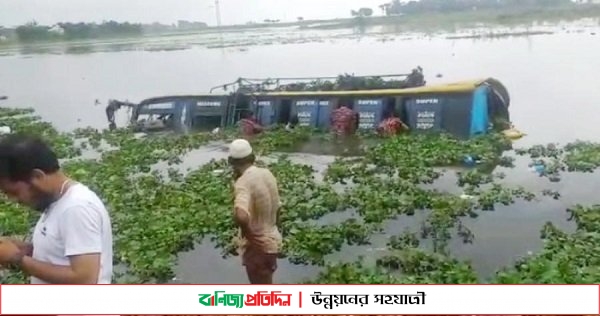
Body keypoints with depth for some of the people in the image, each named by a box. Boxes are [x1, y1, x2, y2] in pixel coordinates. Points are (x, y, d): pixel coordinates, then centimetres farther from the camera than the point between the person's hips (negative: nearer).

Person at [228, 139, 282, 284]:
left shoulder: (243, 182, -25)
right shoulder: (267, 174, 0)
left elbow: (241, 215, -43)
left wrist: (248, 233, -24)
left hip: (257, 246, -8)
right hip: (271, 240, 8)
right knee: (265, 289, 29)